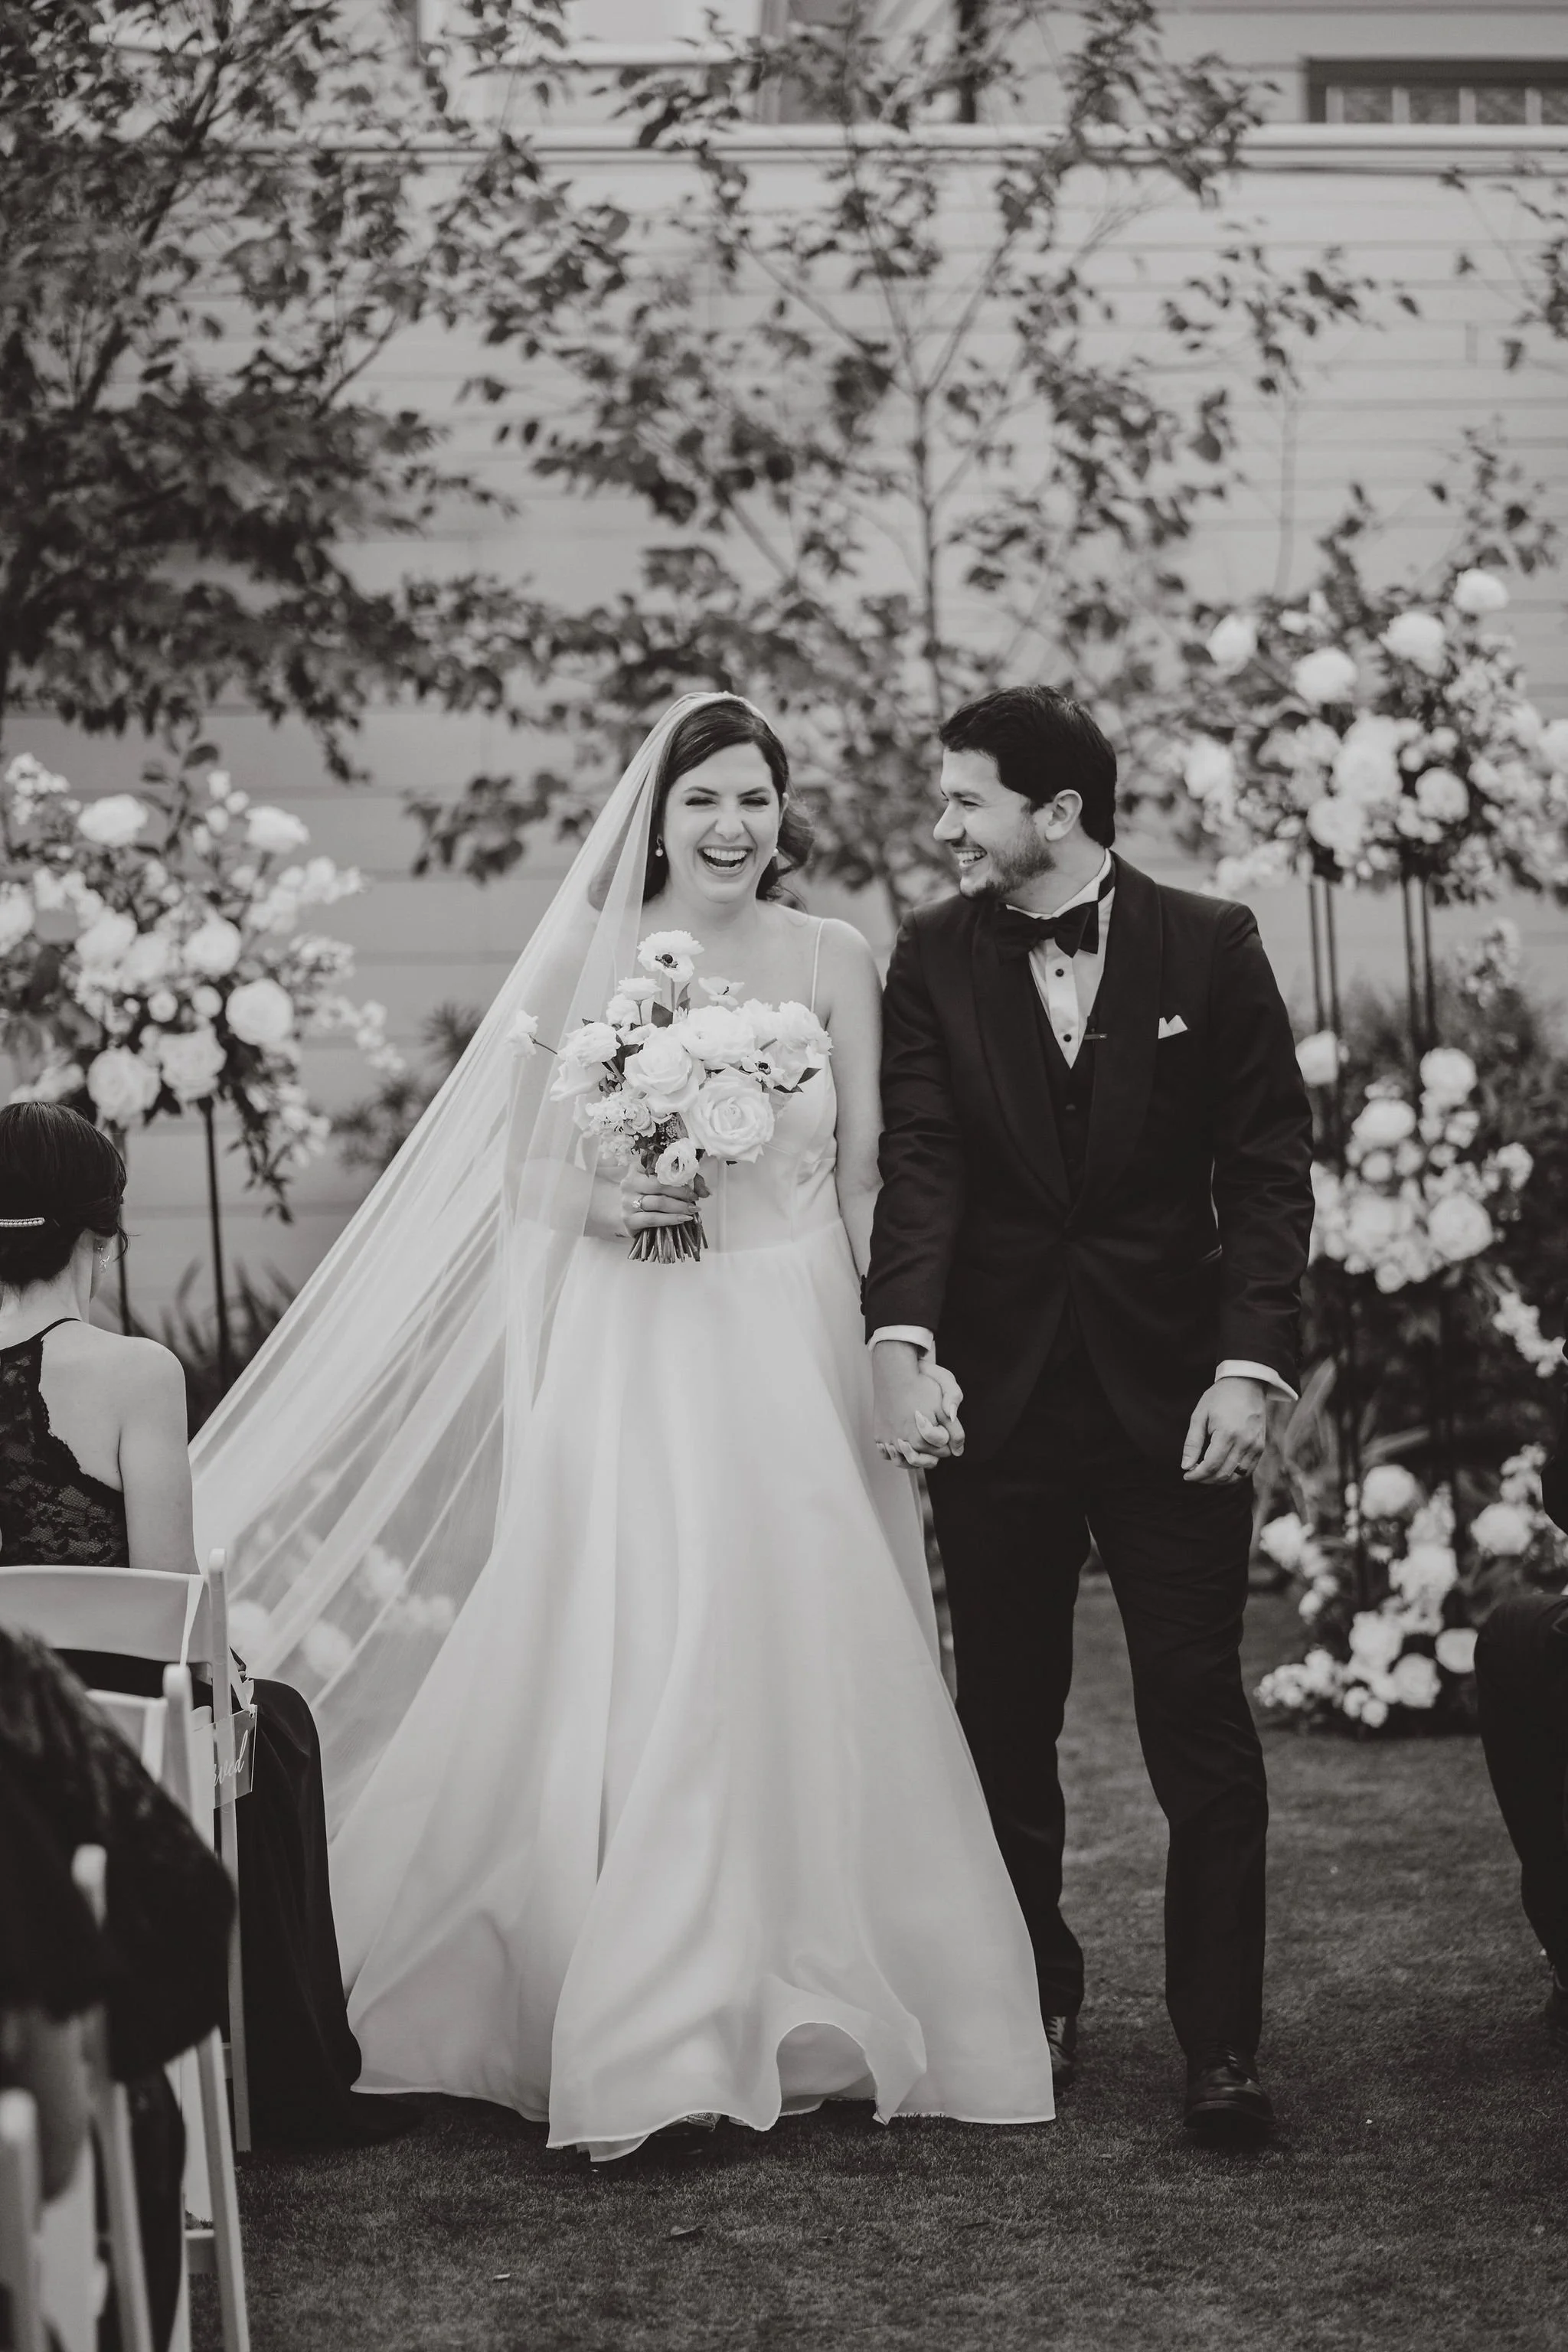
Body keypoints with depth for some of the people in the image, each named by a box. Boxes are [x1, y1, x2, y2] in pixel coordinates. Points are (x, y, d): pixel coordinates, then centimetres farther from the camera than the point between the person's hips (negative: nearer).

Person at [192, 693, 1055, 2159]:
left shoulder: (833, 962, 5)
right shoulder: (590, 958, 3)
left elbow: (864, 1182, 7)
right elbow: (520, 1176, 7)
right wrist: (595, 1201, -12)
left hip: (793, 1351, 1)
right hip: (628, 1359, -1)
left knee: (791, 1675, 0)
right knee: (626, 1677, -5)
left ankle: (791, 2014, 12)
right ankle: (643, 2029, 4)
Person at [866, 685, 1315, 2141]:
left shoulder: (1209, 949, 0)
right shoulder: (934, 960, 2)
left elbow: (1268, 1167, -2)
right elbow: (919, 1163, -8)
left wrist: (1249, 1364, -13)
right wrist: (902, 1343, -23)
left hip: (1171, 1398, -2)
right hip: (992, 1397, 2)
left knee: (1201, 1731, -2)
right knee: (1004, 1724, 10)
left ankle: (1220, 2046, 5)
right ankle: (1035, 2008, 25)